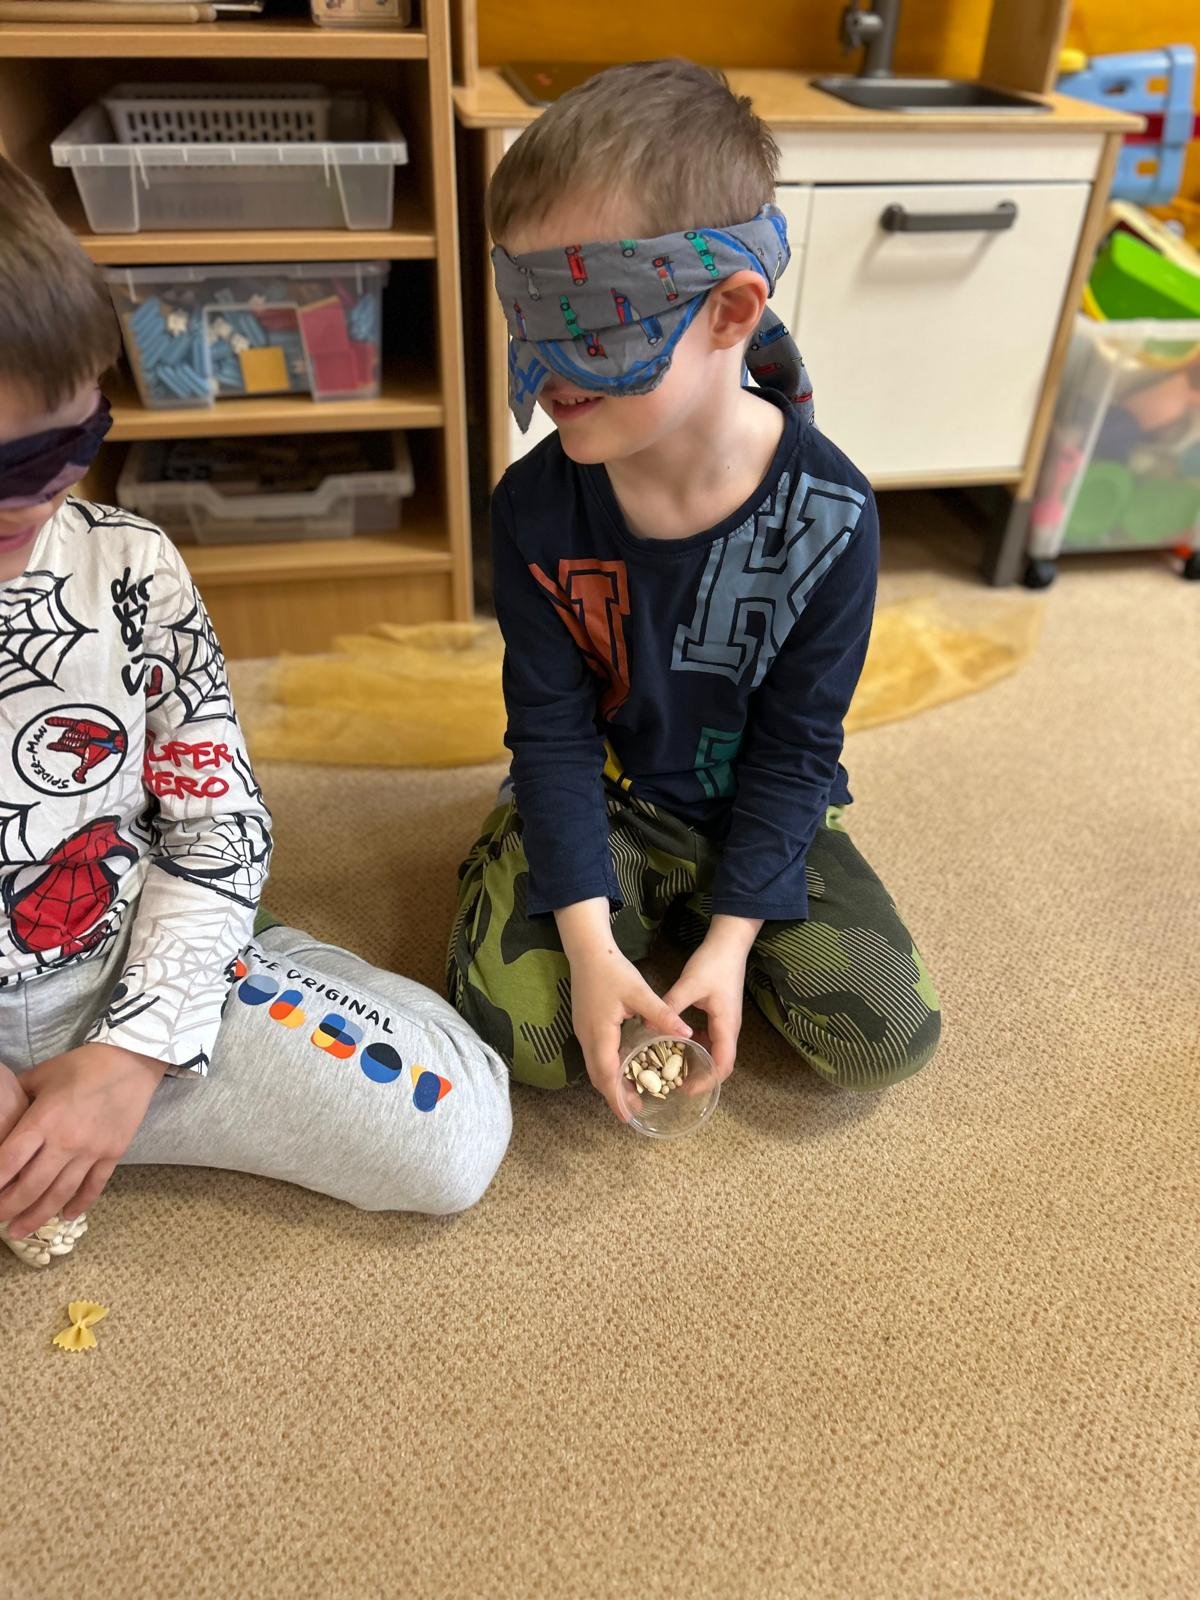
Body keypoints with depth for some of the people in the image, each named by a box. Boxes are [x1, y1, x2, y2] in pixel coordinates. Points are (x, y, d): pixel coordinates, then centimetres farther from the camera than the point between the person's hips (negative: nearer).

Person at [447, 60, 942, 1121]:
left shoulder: (826, 514, -19)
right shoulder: (537, 509, -16)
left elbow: (795, 745, -12)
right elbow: (553, 728, -13)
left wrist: (733, 937, -17)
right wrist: (589, 944, -20)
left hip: (752, 808, 1)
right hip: (597, 795, 0)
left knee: (888, 1038, -9)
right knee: (519, 1028, -19)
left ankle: (692, 916, 14)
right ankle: (643, 918, 11)